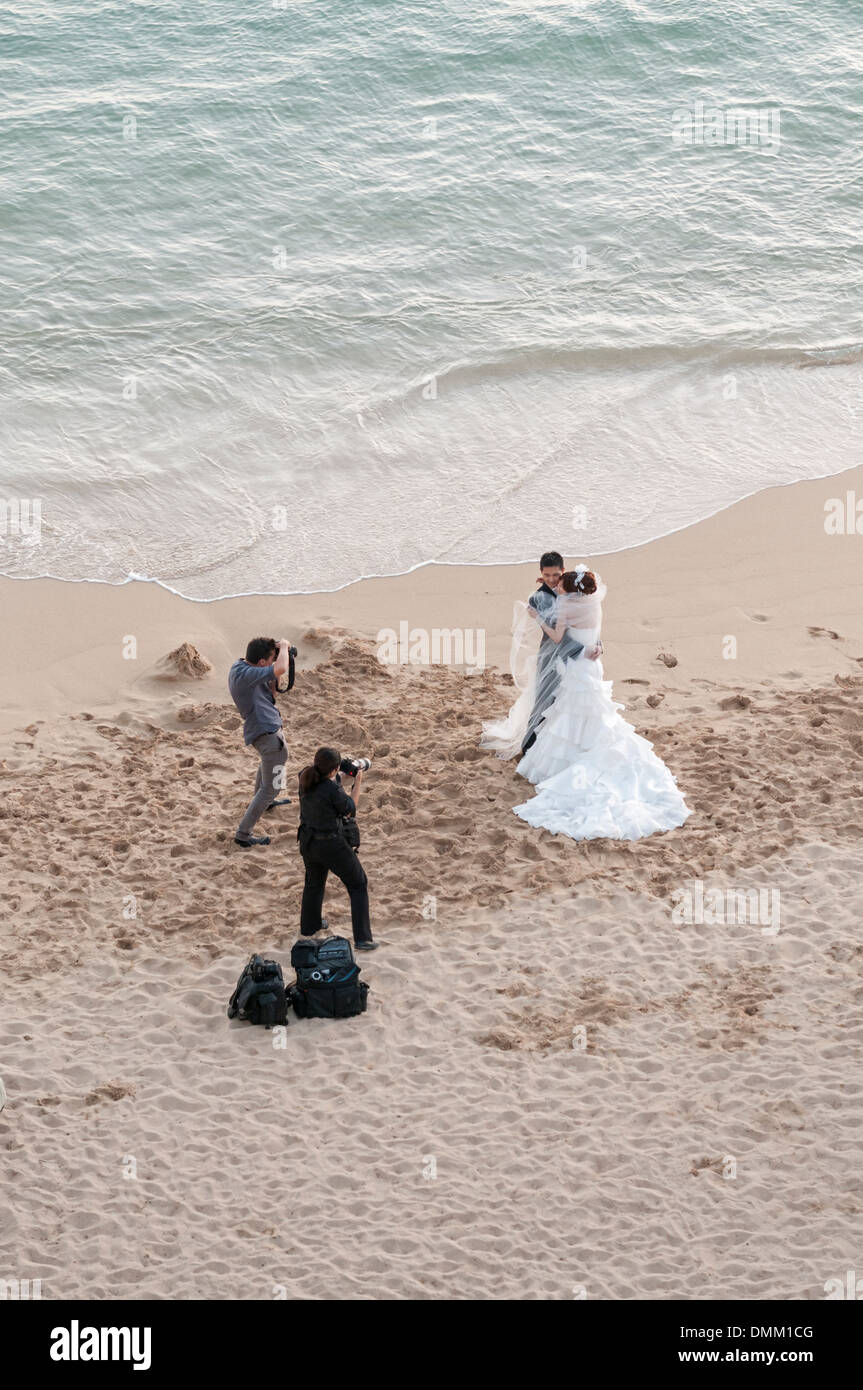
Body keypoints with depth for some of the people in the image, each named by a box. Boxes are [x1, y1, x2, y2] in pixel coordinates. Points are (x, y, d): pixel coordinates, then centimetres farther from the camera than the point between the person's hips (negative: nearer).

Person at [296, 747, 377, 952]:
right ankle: (362, 938, 11)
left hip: (308, 841, 6)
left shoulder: (305, 777, -11)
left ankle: (309, 925, 52)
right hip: (332, 846, -6)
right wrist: (358, 784, -1)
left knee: (314, 881, 33)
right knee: (358, 885, 14)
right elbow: (350, 809, -10)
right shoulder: (333, 789, -29)